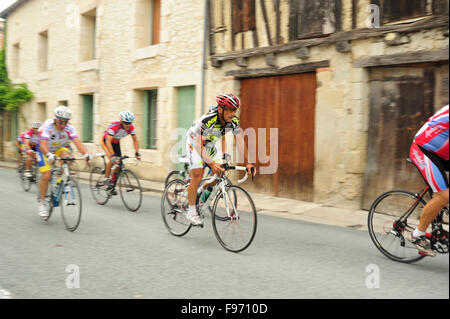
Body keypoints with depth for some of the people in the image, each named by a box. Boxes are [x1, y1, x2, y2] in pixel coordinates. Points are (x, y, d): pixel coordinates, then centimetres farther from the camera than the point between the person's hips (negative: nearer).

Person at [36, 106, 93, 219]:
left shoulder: (69, 128, -24)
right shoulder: (47, 126, -32)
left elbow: (77, 142, -37)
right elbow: (42, 144, -44)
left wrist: (86, 154, -56)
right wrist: (49, 155, -64)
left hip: (60, 148, 3)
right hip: (45, 150, -3)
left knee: (66, 154, -31)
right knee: (46, 175, -15)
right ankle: (42, 202, 3)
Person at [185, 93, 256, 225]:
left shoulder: (234, 121, -20)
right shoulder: (207, 120, -37)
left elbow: (241, 142, -14)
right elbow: (199, 145, -36)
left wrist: (248, 163, -23)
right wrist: (212, 163, -46)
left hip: (209, 145, 6)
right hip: (194, 143, -6)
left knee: (219, 172, -6)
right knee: (198, 175, -18)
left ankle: (203, 192, 22)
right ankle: (191, 211, -7)